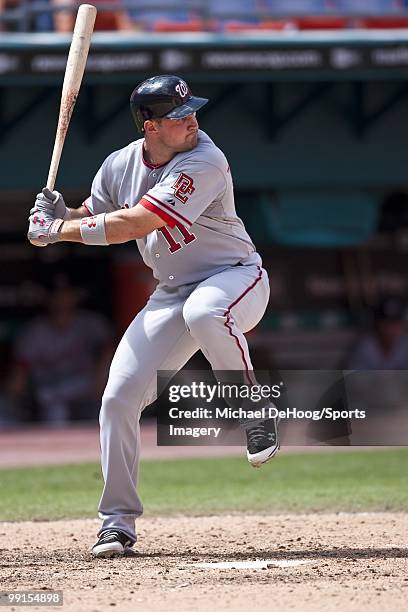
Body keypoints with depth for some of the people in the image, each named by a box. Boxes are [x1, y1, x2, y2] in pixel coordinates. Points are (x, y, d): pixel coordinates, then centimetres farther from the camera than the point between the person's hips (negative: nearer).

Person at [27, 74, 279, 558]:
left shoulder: (204, 164, -24)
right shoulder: (119, 166, -2)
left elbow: (134, 224, -29)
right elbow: (93, 217, 14)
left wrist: (58, 229, -22)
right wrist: (58, 216, -10)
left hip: (235, 278, -6)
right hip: (171, 294, 6)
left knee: (205, 311, -42)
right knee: (118, 396, -6)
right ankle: (117, 519, 8)